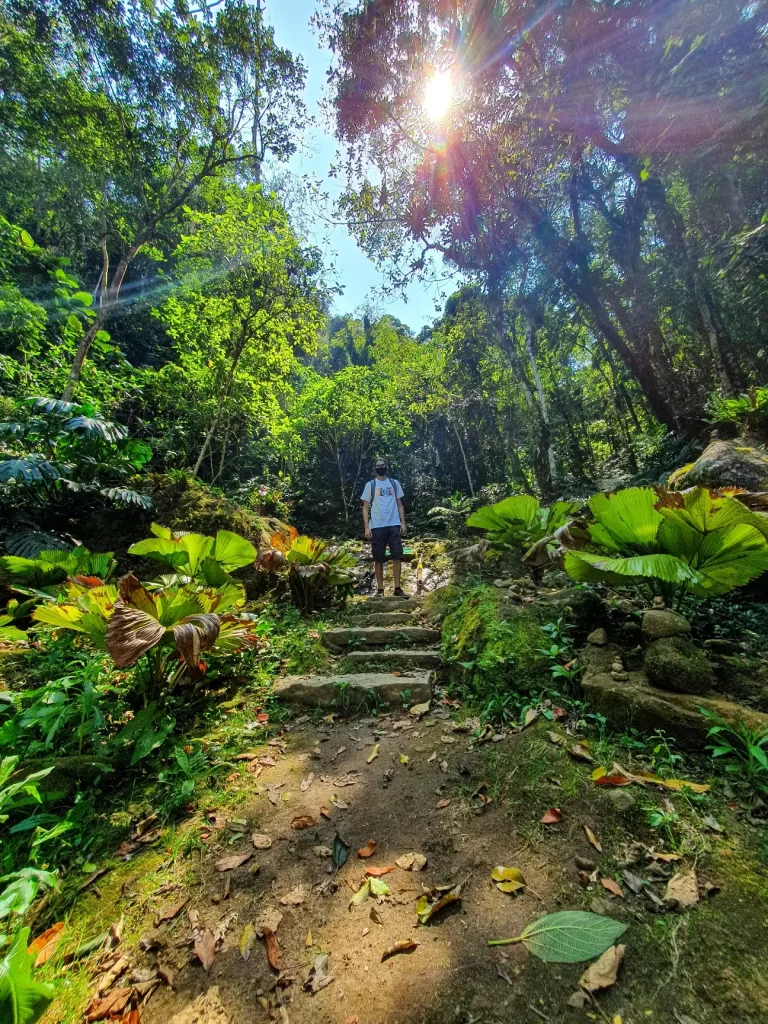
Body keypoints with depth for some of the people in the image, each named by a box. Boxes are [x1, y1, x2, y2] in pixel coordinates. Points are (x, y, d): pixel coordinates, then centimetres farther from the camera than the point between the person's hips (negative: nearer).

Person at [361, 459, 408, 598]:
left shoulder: (395, 483, 13)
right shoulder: (370, 485, 7)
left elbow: (399, 505, 13)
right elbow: (365, 507, 3)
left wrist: (403, 523, 2)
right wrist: (366, 527, -6)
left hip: (394, 525, 2)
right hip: (377, 527, -1)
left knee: (397, 556, -3)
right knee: (378, 558, 3)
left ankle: (397, 588, 4)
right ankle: (380, 589, 11)